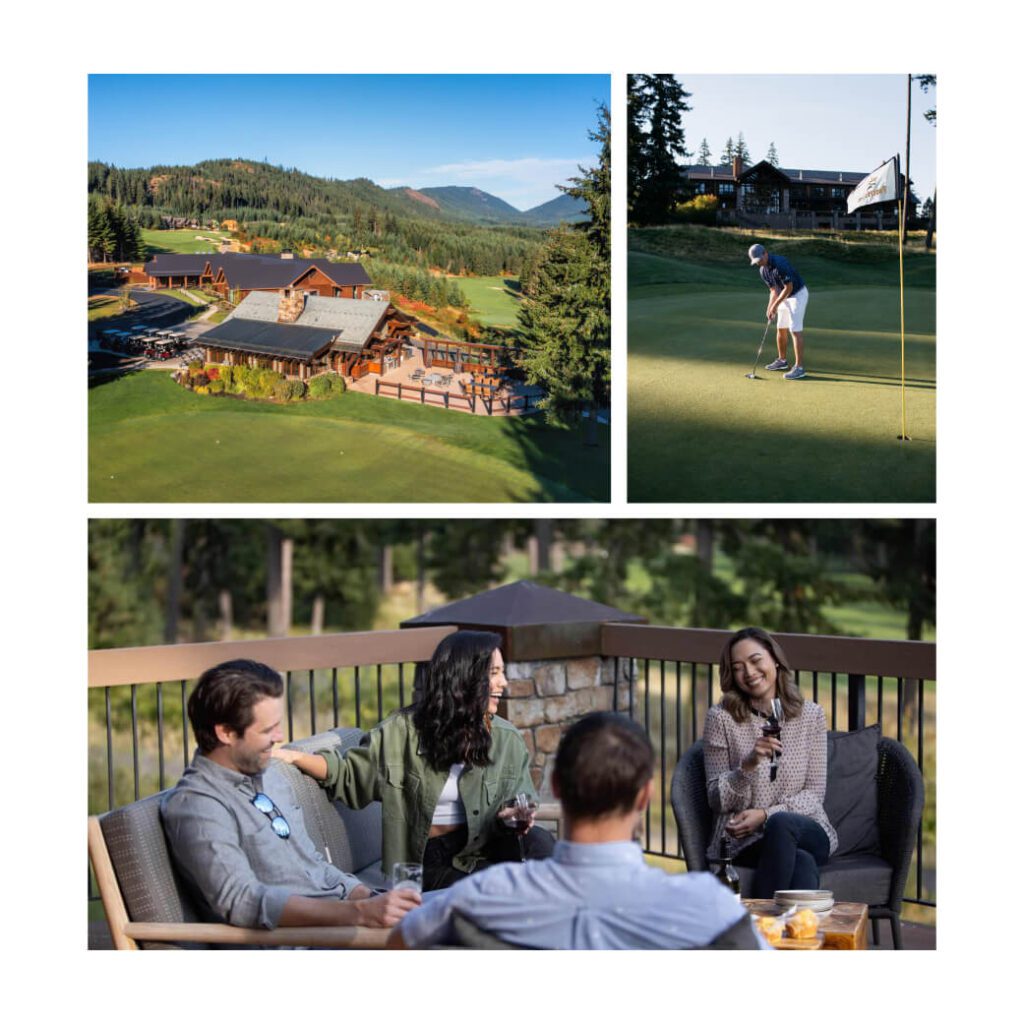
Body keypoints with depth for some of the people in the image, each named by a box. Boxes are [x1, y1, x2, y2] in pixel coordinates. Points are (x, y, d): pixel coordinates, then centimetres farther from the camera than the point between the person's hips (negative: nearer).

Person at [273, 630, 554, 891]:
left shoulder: (507, 739, 6)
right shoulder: (405, 731, -3)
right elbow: (347, 773, 3)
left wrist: (515, 815, -12)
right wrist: (294, 757, -13)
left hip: (483, 849, 4)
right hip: (432, 861, -4)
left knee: (538, 842, -28)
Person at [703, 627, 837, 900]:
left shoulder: (810, 715, 5)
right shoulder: (721, 718, -1)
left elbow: (815, 793, 4)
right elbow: (717, 800, -1)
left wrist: (766, 814, -13)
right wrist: (749, 764, -20)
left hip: (807, 831, 2)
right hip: (742, 842, -2)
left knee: (781, 825, -36)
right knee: (802, 862, -35)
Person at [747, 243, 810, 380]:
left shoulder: (780, 264, -28)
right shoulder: (763, 271, 0)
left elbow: (789, 287, -24)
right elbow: (774, 290, 6)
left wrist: (775, 305, -18)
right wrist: (770, 308, -8)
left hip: (798, 294, -9)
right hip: (786, 296, 9)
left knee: (795, 330, -14)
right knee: (781, 329, 15)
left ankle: (799, 368, -14)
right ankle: (782, 361, 31)